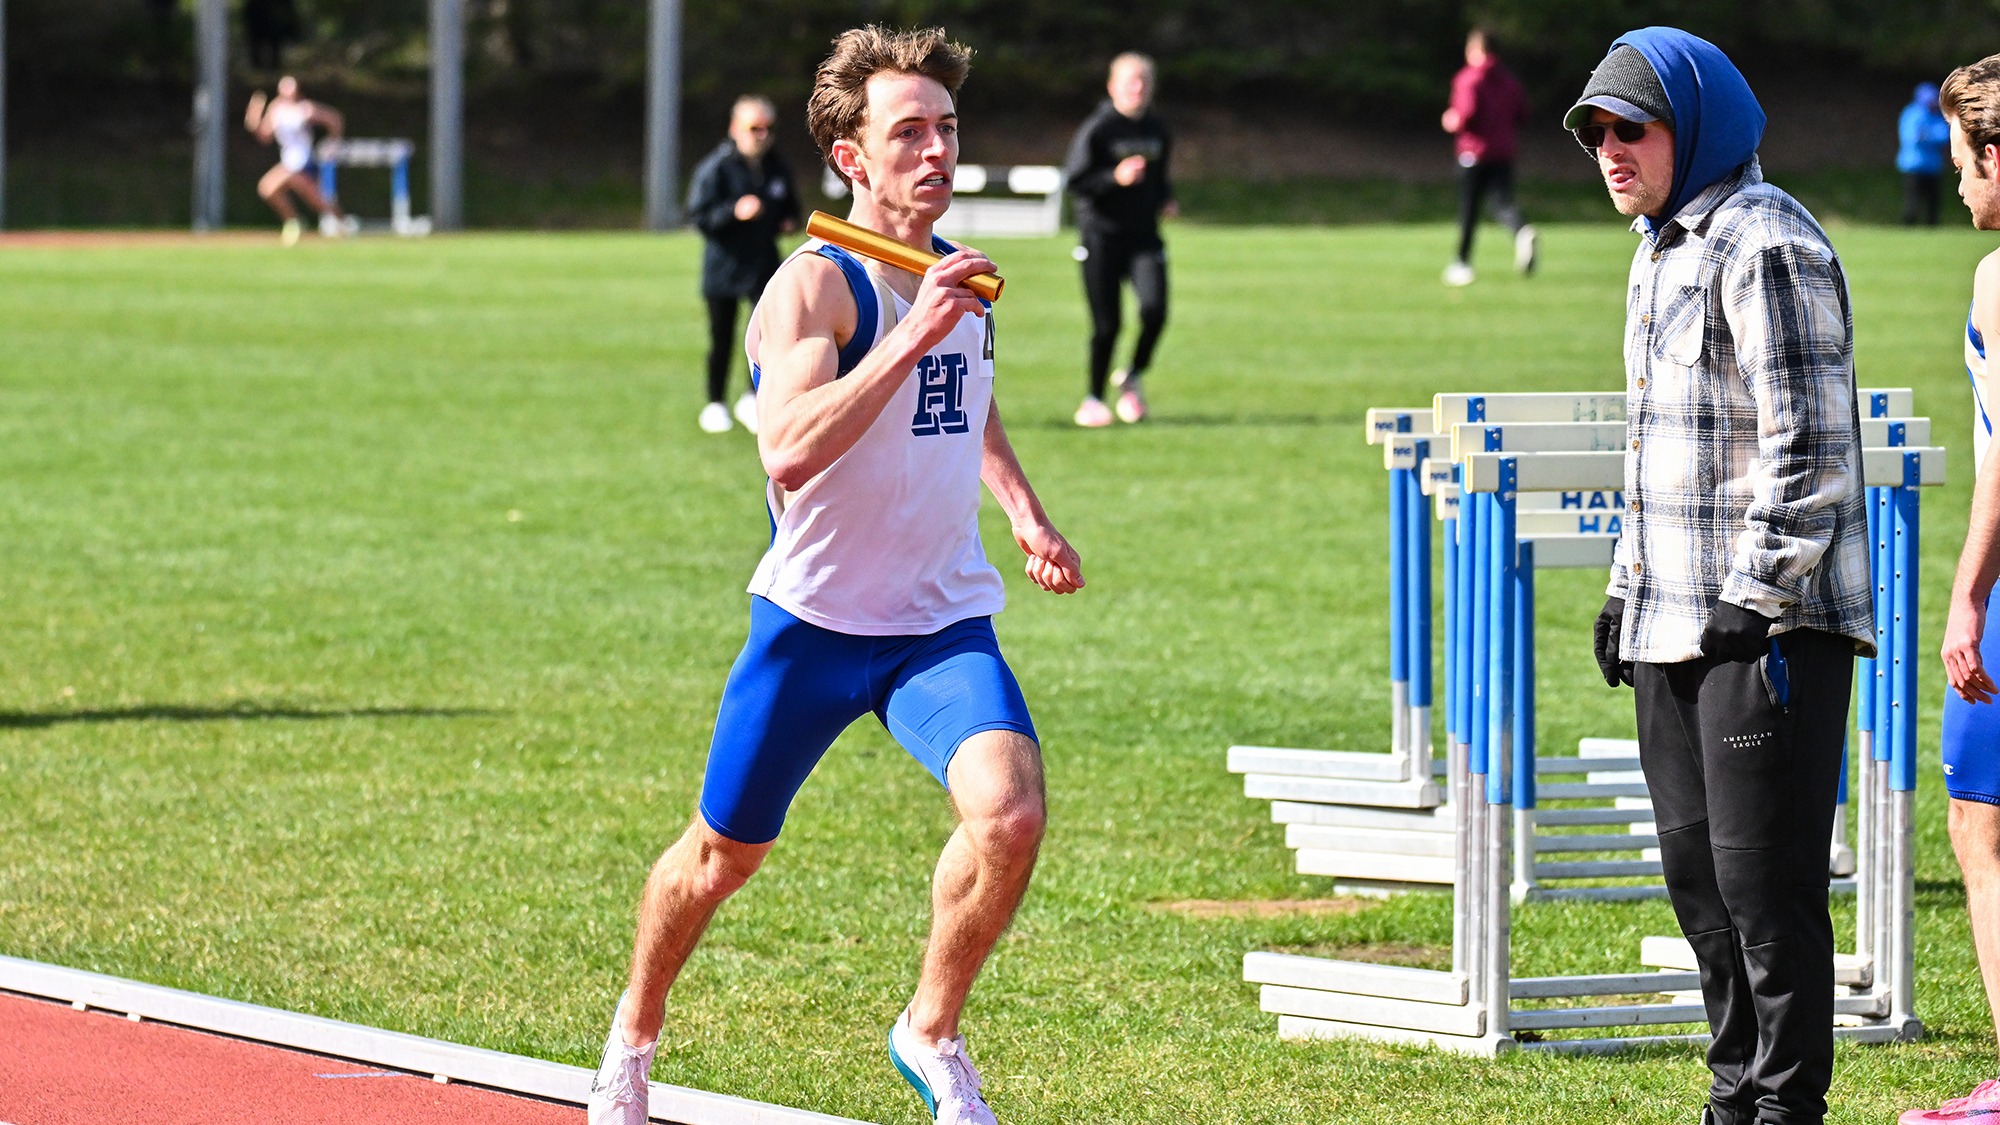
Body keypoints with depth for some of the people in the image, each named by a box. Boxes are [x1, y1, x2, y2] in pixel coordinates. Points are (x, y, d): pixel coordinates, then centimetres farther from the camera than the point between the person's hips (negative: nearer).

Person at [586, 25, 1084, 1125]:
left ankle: (931, 1034, 0)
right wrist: (914, 336, -37)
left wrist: (1025, 512, 13)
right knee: (724, 852, 12)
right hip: (814, 620, -4)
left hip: (943, 621, 4)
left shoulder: (960, 279, 6)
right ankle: (633, 1036, 40)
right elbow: (790, 450, -34)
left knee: (1009, 810, -22)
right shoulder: (814, 286, -17)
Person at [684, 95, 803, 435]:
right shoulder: (716, 168, -9)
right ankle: (715, 404, 22)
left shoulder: (778, 168, 7)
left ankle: (753, 399, 5)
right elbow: (698, 216, -14)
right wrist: (734, 211, -27)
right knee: (722, 339, 6)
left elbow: (789, 207, 25)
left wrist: (788, 221, 3)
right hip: (723, 265, -3)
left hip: (764, 264, 3)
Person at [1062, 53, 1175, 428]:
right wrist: (1116, 178, -23)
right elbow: (1074, 181, -10)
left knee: (1154, 309, -16)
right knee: (1106, 324, -4)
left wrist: (1164, 198, 5)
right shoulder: (1096, 129, -7)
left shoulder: (1158, 130, 10)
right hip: (1101, 235, -4)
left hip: (1144, 235, 4)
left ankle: (1132, 376, 10)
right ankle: (1093, 399, 14)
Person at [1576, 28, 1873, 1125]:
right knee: (1697, 872, 14)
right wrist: (1626, 592, 21)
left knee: (1764, 877, -7)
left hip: (1768, 623, -10)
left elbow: (1807, 443, -18)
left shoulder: (1765, 246, -14)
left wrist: (1760, 601, -19)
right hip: (1678, 624, 10)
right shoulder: (1661, 252, 17)